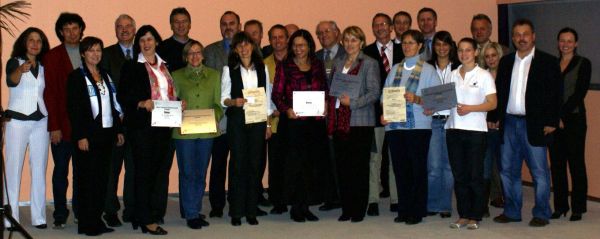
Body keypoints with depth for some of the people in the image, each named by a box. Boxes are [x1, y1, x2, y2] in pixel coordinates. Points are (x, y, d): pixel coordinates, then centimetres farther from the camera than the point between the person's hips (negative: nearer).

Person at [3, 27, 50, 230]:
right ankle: (10, 218, -6)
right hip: (17, 120, -4)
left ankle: (39, 217, 6)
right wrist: (20, 71, -43)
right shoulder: (14, 62, -1)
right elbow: (11, 81, -22)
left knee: (39, 170, 3)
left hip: (40, 122, 4)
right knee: (13, 169, -7)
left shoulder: (43, 67, 13)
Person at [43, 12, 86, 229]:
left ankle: (80, 211, 17)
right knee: (61, 170, 3)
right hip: (62, 125, -2)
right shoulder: (52, 57, 2)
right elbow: (49, 93, -2)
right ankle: (60, 215, 10)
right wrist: (54, 126, -9)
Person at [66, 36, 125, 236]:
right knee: (87, 179, -3)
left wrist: (118, 130, 11)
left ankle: (97, 220, 15)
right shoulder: (76, 77, -4)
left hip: (106, 134, 6)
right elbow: (73, 109, -10)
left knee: (102, 179, 7)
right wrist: (81, 136, -16)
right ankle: (86, 224, 3)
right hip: (88, 135, -6)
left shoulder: (106, 76, 16)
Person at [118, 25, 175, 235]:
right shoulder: (131, 67, 1)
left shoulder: (164, 66, 17)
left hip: (164, 125, 5)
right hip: (142, 125, -5)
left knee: (162, 170, 5)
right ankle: (145, 220, 3)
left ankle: (155, 215, 14)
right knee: (144, 172, -2)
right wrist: (141, 103, -21)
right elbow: (122, 96, -6)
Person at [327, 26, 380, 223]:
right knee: (342, 166, 6)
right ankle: (346, 208, 14)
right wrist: (330, 120, 8)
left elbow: (374, 92, -8)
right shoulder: (338, 63, 16)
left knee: (359, 167, -2)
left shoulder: (369, 64, -1)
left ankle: (359, 210, 7)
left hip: (360, 122, -5)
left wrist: (353, 102, -19)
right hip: (340, 122, 5)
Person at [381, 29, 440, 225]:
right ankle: (403, 210, 16)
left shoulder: (428, 70, 4)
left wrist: (417, 99, -18)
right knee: (400, 168, 7)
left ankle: (417, 212, 9)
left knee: (418, 169, 1)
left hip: (418, 126, -4)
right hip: (394, 126, 4)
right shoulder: (395, 69, 16)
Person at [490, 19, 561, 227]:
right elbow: (498, 91, 14)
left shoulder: (548, 62, -1)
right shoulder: (506, 62, 12)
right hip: (509, 123, 5)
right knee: (508, 170, 9)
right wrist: (493, 117, 7)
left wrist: (551, 122, -11)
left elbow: (555, 94, -4)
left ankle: (541, 214, 10)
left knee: (539, 171, 0)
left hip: (535, 124, -4)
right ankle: (511, 211, 21)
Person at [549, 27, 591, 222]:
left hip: (574, 119, -4)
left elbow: (580, 92, -9)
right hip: (554, 120, 4)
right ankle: (560, 206, 14)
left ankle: (578, 208, 6)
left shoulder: (583, 64, 0)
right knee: (557, 164, 6)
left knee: (576, 163, -1)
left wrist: (562, 115, -14)